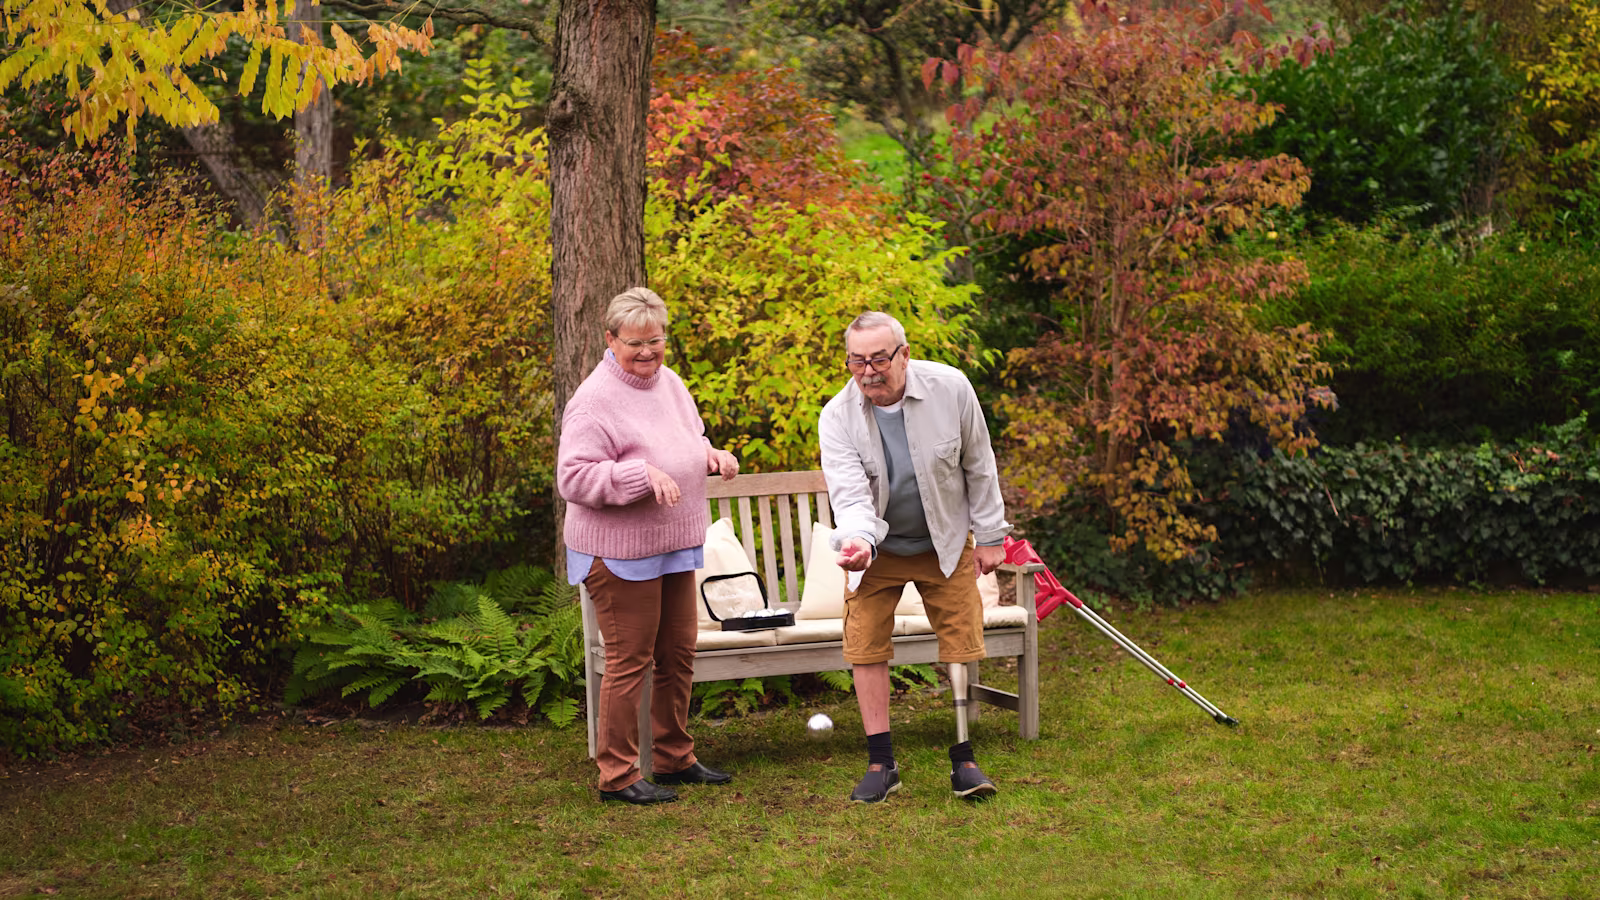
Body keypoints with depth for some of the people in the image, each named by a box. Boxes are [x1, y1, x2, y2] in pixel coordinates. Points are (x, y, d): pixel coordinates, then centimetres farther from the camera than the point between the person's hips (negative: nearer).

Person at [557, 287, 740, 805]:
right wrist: (643, 475, -30)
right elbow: (573, 478, -22)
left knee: (679, 652, 15)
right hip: (619, 552, -8)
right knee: (629, 661, -3)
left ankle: (675, 759, 30)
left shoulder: (669, 383, 9)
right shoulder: (594, 400, -17)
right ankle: (617, 776, 8)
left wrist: (711, 456, 3)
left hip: (674, 548, 8)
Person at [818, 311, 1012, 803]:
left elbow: (979, 466, -5)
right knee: (866, 648, -3)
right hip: (877, 547, 0)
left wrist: (990, 535, 0)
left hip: (946, 542, 0)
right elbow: (850, 495, -28)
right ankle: (881, 764, 7)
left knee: (962, 643, 0)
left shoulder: (950, 388, -19)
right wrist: (858, 540, -49)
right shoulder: (837, 416, -21)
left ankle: (964, 760, 11)